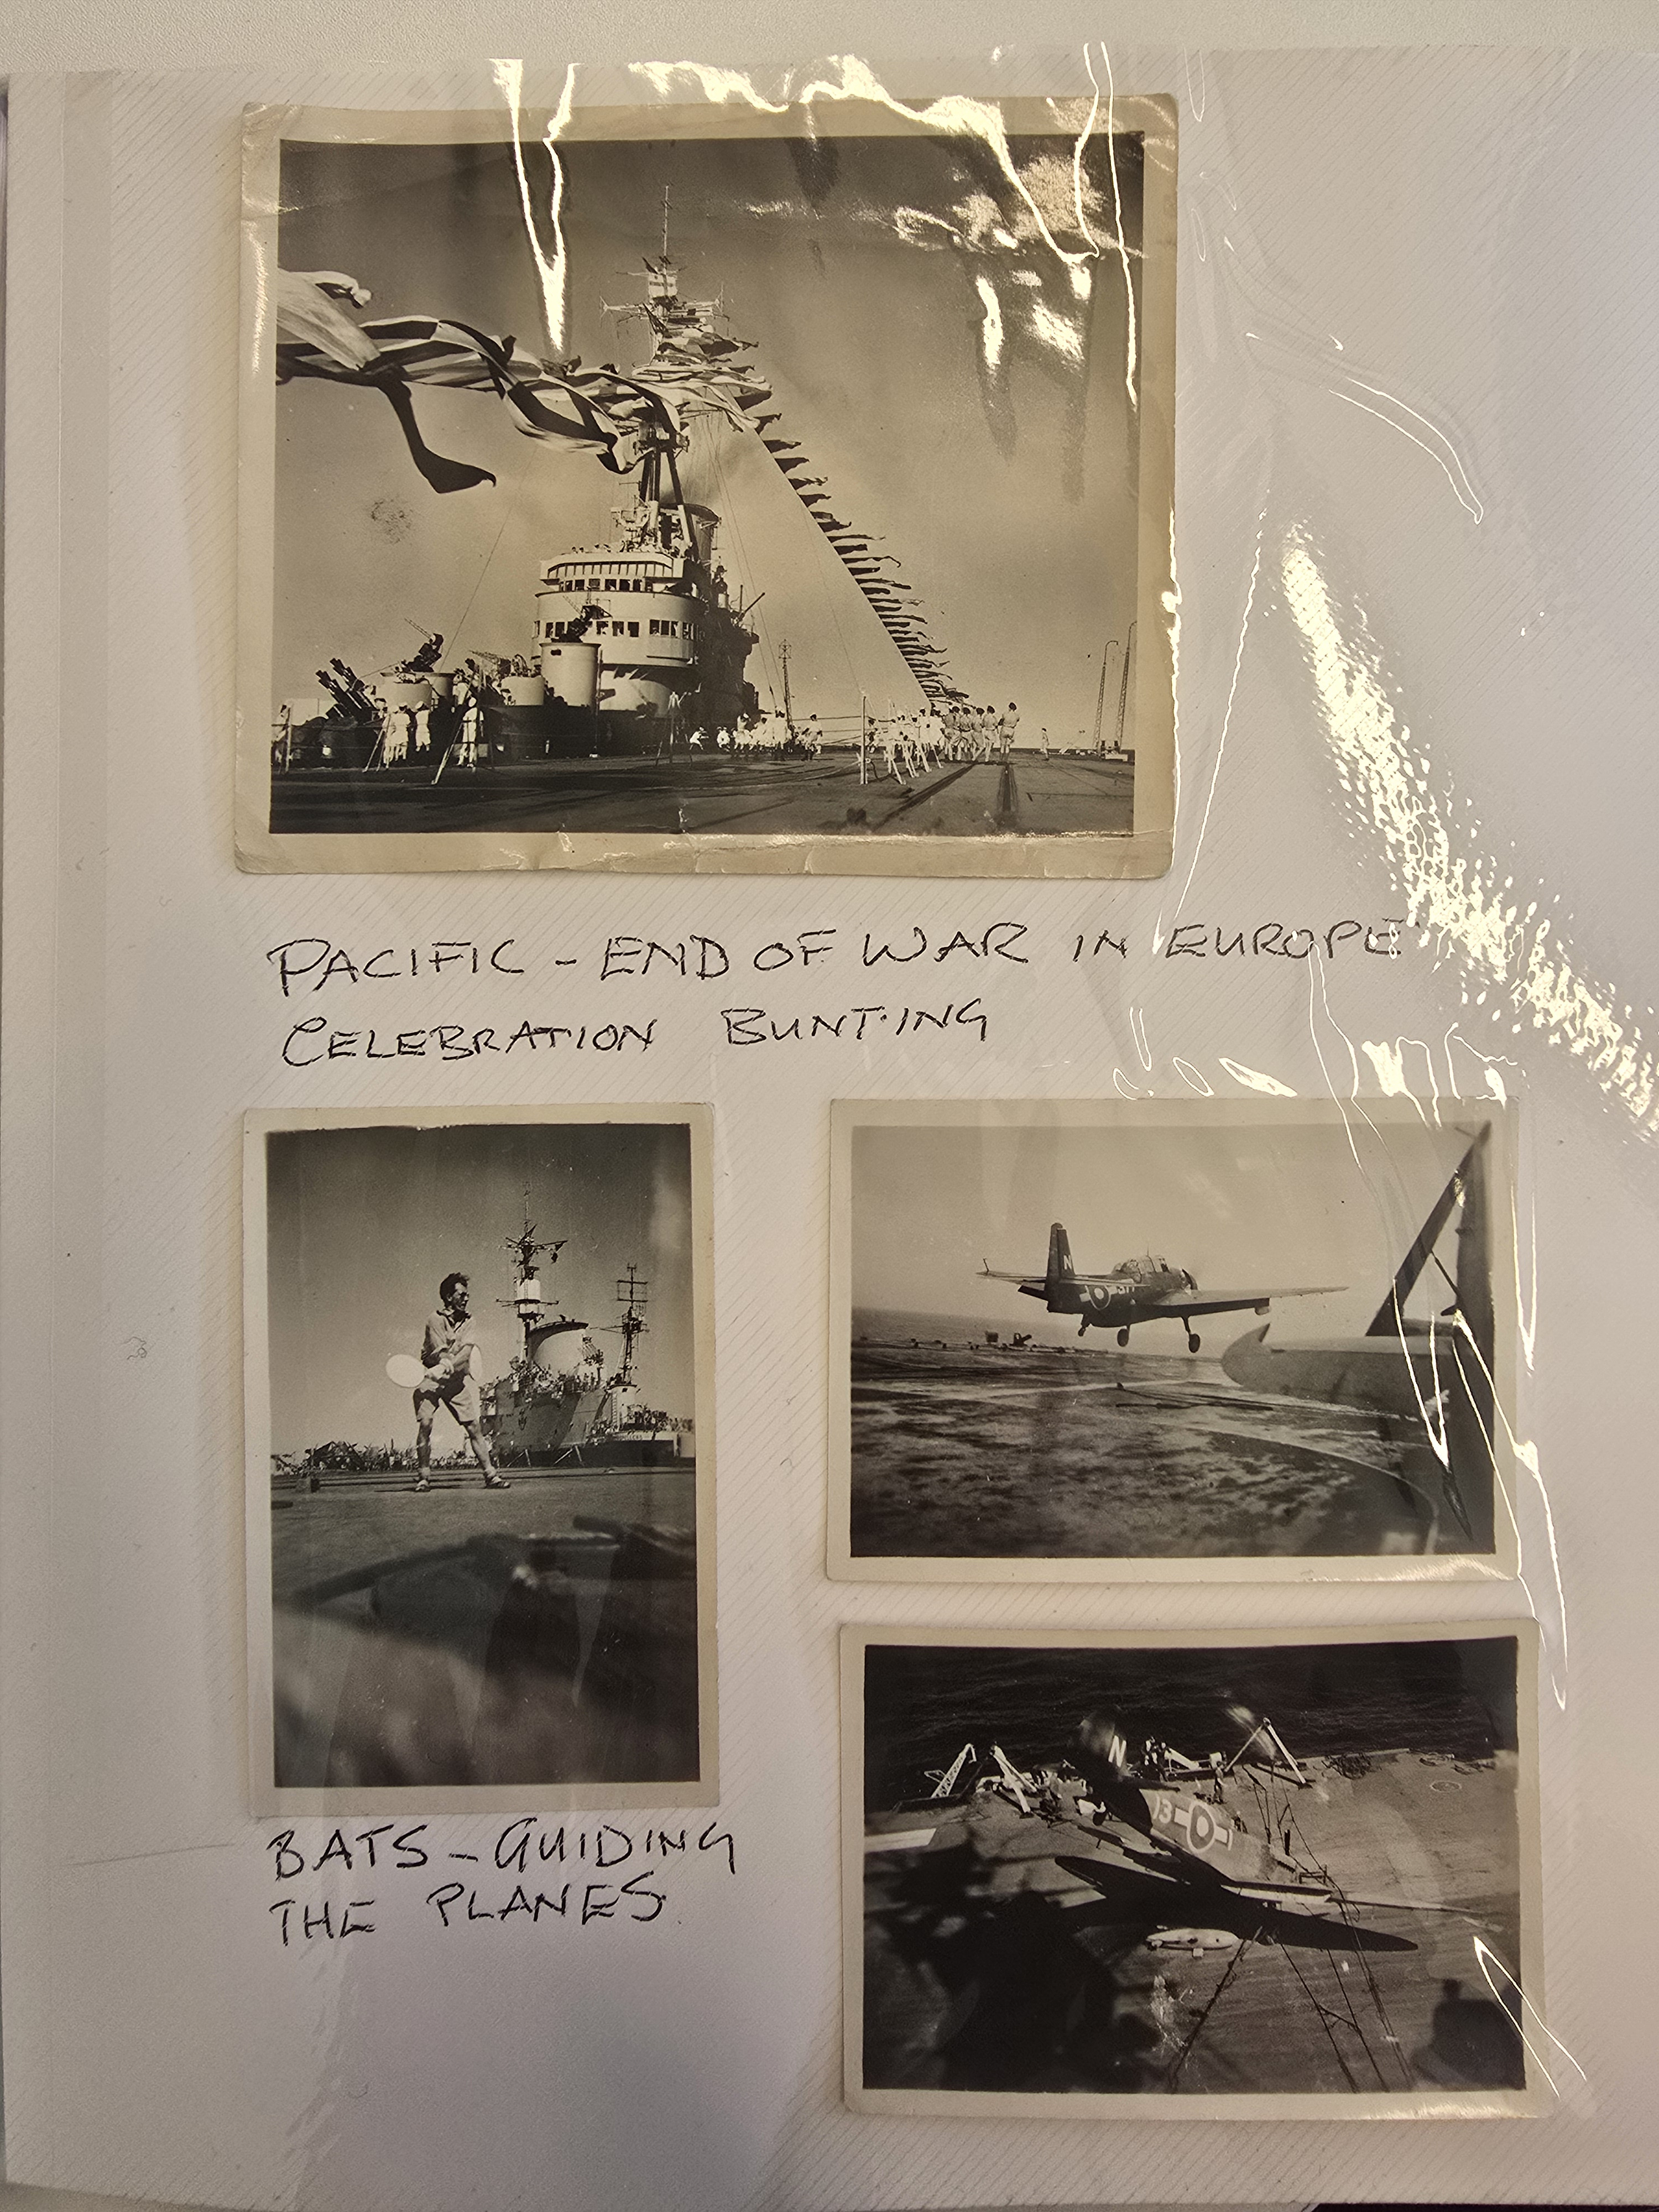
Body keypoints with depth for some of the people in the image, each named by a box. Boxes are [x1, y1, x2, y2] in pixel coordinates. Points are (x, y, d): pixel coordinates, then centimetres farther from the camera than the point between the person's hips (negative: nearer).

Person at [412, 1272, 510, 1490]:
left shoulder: (467, 1323, 8)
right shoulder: (435, 1319, -5)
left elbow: (467, 1350, -8)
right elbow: (441, 1352, -15)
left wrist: (449, 1366, -25)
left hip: (458, 1381, 4)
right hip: (431, 1380, -4)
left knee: (475, 1427, -2)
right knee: (425, 1424, -15)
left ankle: (490, 1474, 2)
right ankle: (423, 1476, -3)